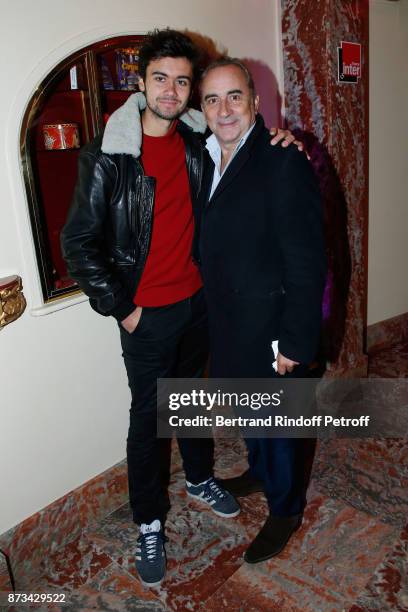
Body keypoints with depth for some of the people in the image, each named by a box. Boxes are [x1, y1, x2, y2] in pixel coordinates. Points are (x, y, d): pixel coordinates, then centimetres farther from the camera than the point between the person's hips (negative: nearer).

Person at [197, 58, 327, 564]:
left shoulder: (283, 163, -19)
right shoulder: (209, 161, 5)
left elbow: (307, 261, -20)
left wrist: (295, 341, -19)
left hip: (269, 327, -7)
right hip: (227, 322, 7)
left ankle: (285, 509, 35)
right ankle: (259, 471, 52)